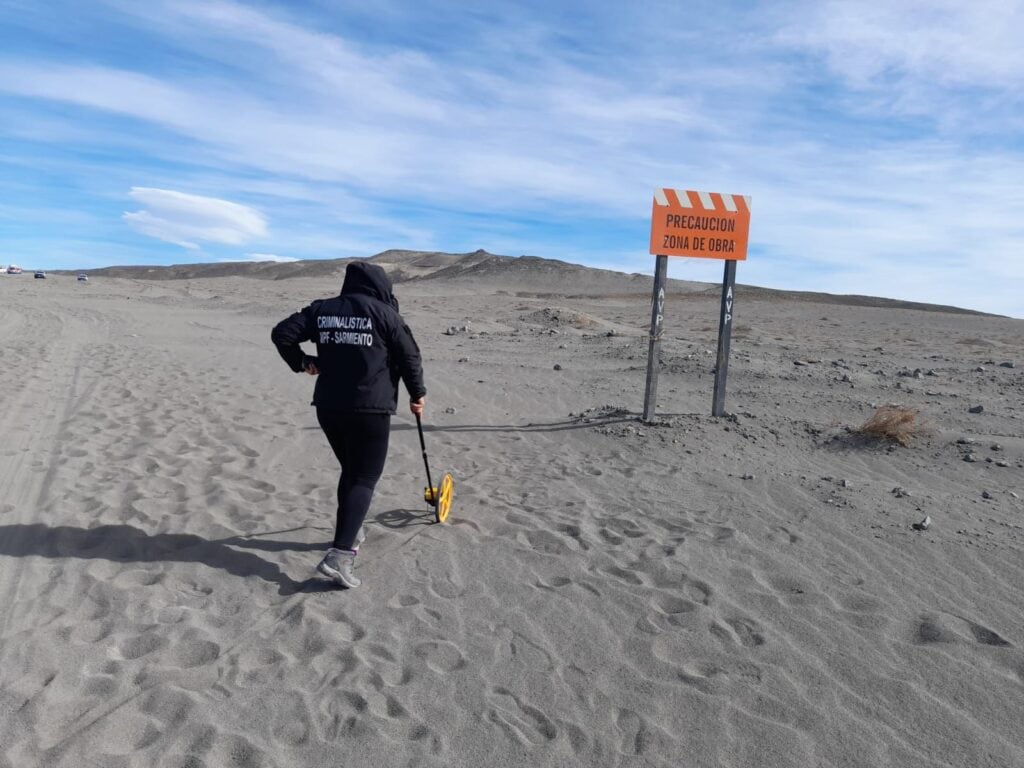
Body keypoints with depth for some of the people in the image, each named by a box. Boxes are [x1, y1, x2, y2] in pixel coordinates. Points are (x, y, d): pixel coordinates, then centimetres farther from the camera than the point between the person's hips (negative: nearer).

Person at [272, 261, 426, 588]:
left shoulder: (322, 309, 7)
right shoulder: (384, 313, -3)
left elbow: (281, 333, 6)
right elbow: (409, 357, 1)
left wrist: (302, 362, 19)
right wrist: (417, 394, 15)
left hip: (328, 407, 5)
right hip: (370, 410, -5)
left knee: (350, 471, 23)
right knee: (364, 479, 0)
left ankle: (350, 534, 33)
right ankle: (340, 554, -12)